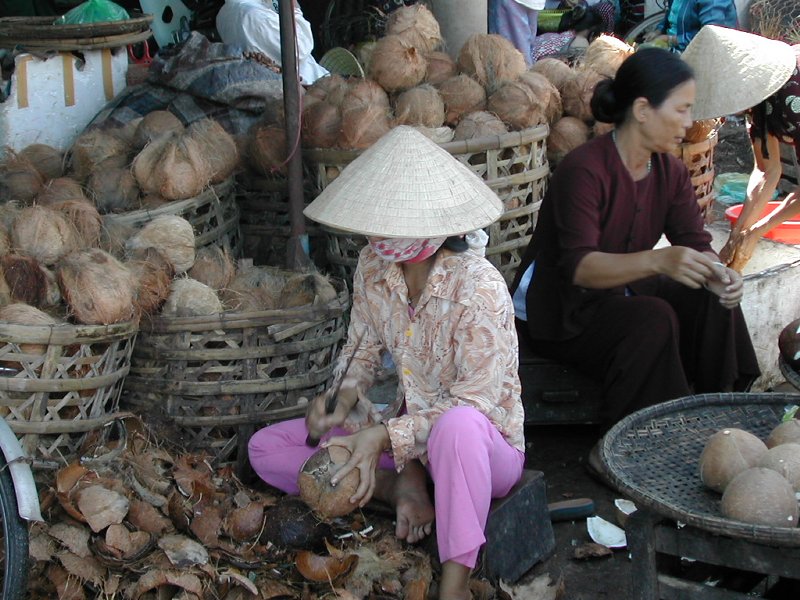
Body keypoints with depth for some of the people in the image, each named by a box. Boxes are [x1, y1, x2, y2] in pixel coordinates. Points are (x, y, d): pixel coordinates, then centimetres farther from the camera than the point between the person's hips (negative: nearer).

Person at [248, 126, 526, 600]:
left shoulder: (478, 287, -25)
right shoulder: (373, 266, -6)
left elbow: (475, 401, -25)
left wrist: (384, 436, -32)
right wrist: (345, 396, -12)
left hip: (486, 443, -7)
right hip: (408, 428, 7)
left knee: (457, 424, -45)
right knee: (265, 449, -2)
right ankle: (402, 486, -11)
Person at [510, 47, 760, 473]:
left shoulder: (669, 171, 0)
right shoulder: (584, 170, -25)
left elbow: (695, 242, -4)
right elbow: (578, 266, -34)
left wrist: (717, 273, -29)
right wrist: (657, 261, -50)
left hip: (619, 294, 7)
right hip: (560, 311, -7)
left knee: (713, 300, -16)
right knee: (652, 320, -32)